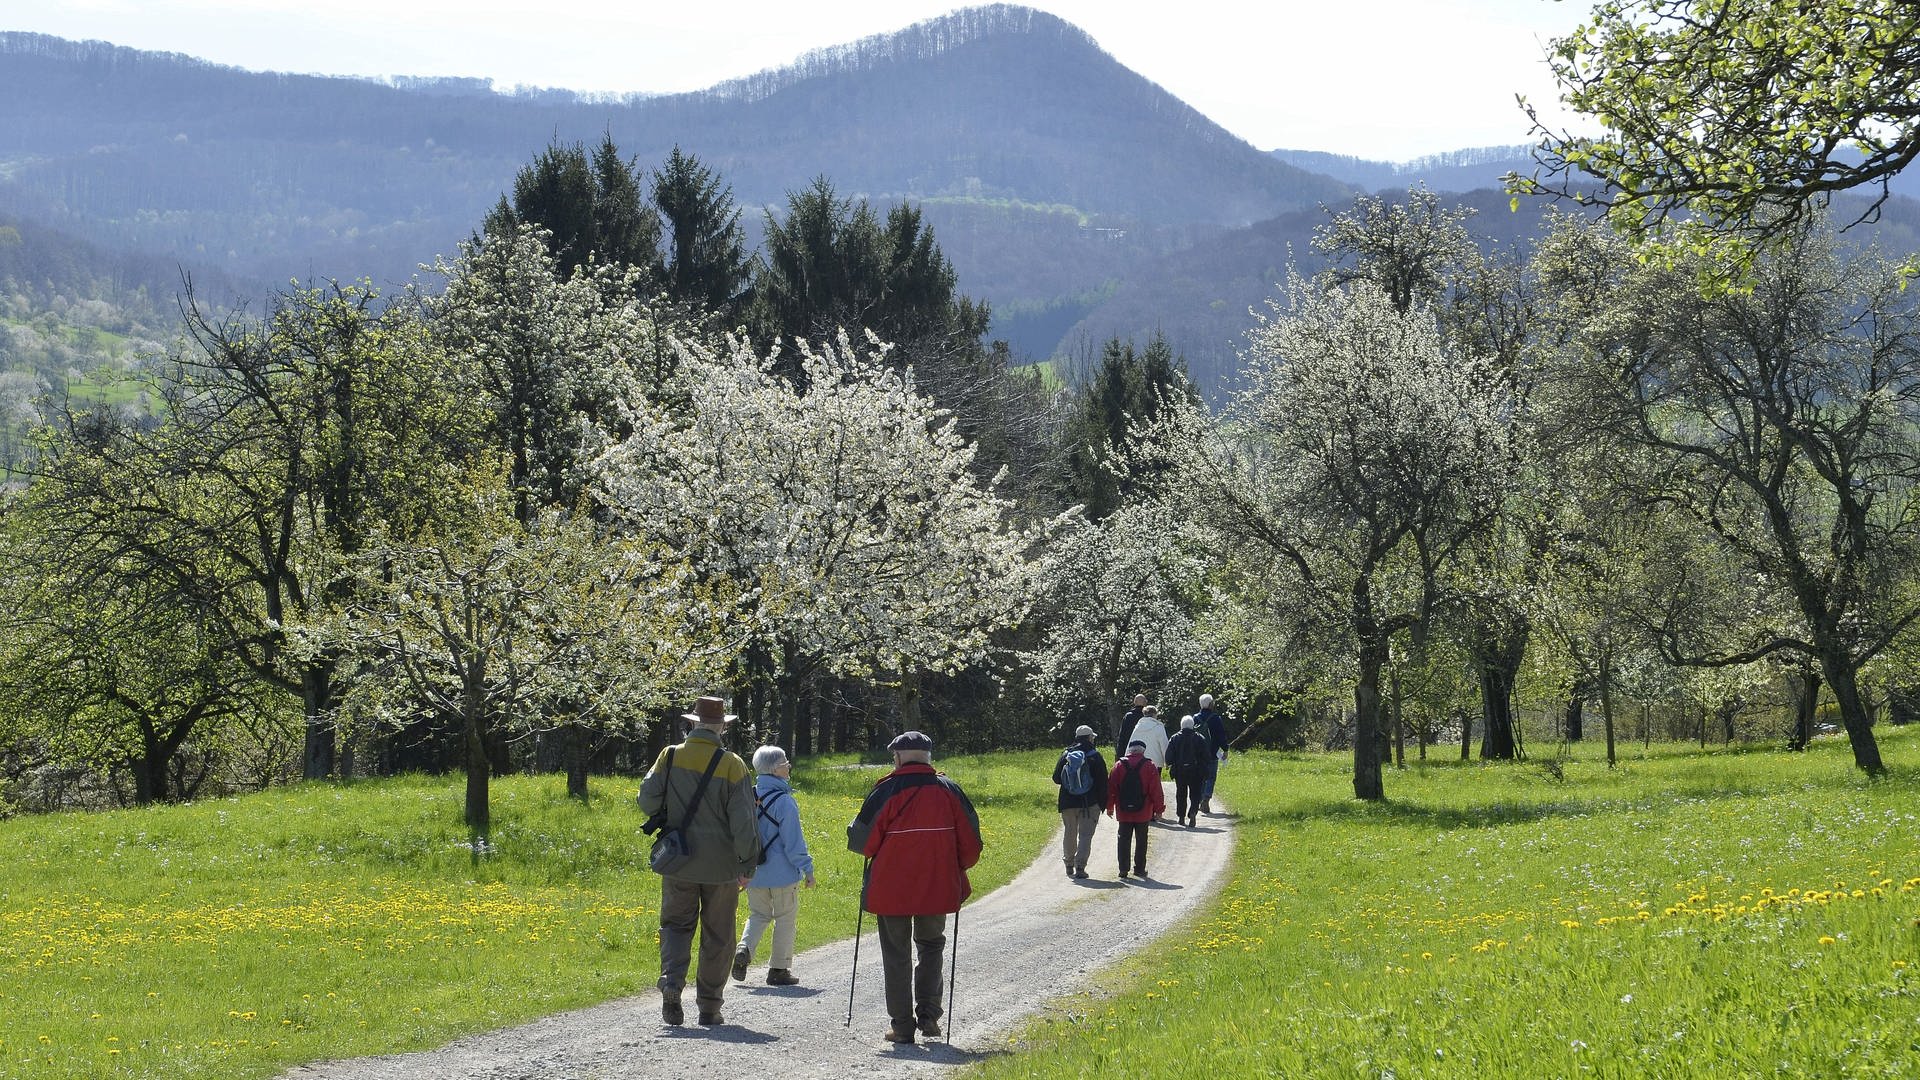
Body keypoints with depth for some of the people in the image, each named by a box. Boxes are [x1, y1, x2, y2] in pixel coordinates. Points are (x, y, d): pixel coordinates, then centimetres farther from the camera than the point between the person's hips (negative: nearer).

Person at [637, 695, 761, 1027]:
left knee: (676, 924, 13)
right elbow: (743, 820, -11)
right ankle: (709, 1006, 13)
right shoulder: (732, 764, -9)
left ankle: (672, 982, -13)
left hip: (679, 862, 1)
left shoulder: (670, 756, -3)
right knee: (717, 935, 10)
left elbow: (647, 800, -4)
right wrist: (748, 863, -4)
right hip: (721, 863, -1)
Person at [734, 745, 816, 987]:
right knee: (786, 919, 8)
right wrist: (807, 868, -7)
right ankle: (779, 969, 11)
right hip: (782, 872, -6)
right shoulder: (783, 801, -17)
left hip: (754, 872, 6)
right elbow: (793, 841, -15)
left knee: (758, 915, 18)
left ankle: (744, 949, -6)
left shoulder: (749, 797, 3)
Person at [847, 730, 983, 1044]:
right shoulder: (949, 791, 2)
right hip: (937, 888, 3)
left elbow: (863, 841, -7)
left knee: (897, 955, 8)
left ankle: (902, 1025, 7)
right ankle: (928, 1014, 8)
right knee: (931, 946, 21)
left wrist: (853, 828, 16)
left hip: (891, 889, -3)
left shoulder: (886, 791, -8)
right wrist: (958, 871, 21)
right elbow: (970, 841, 5)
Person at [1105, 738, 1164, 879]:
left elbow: (1111, 788, 3)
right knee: (1141, 841, 10)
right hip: (1143, 812, -1)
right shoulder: (1149, 766, -4)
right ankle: (1139, 869, 13)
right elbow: (1156, 790, -4)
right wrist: (1159, 809, 3)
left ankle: (1123, 871, 2)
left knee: (1124, 841, 6)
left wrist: (1109, 807, 13)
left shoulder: (1119, 765, 1)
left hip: (1123, 812, 1)